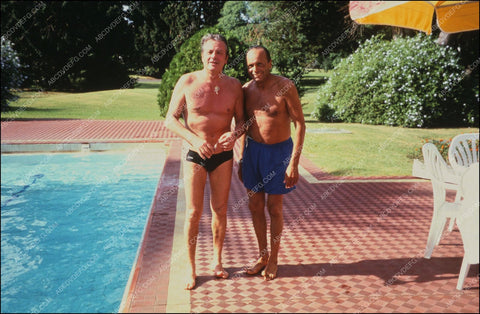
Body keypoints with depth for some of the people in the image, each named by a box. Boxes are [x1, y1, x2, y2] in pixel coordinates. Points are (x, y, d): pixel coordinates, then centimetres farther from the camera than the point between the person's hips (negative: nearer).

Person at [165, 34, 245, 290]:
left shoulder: (234, 86, 0)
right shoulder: (187, 82, -6)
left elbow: (241, 120, 6)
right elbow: (170, 119, -5)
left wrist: (234, 134, -17)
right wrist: (194, 139, -20)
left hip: (223, 156, 2)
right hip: (196, 156, -2)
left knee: (220, 210, 11)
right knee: (193, 213, 3)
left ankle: (216, 261, 31)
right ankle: (190, 267, 20)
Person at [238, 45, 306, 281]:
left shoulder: (285, 87, -14)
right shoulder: (246, 89, 2)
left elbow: (300, 124, -13)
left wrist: (294, 163, -19)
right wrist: (241, 158, 12)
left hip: (278, 151, -5)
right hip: (253, 149, 5)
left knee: (274, 208, 4)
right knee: (255, 206, 10)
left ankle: (273, 259, 22)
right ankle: (263, 256, 27)